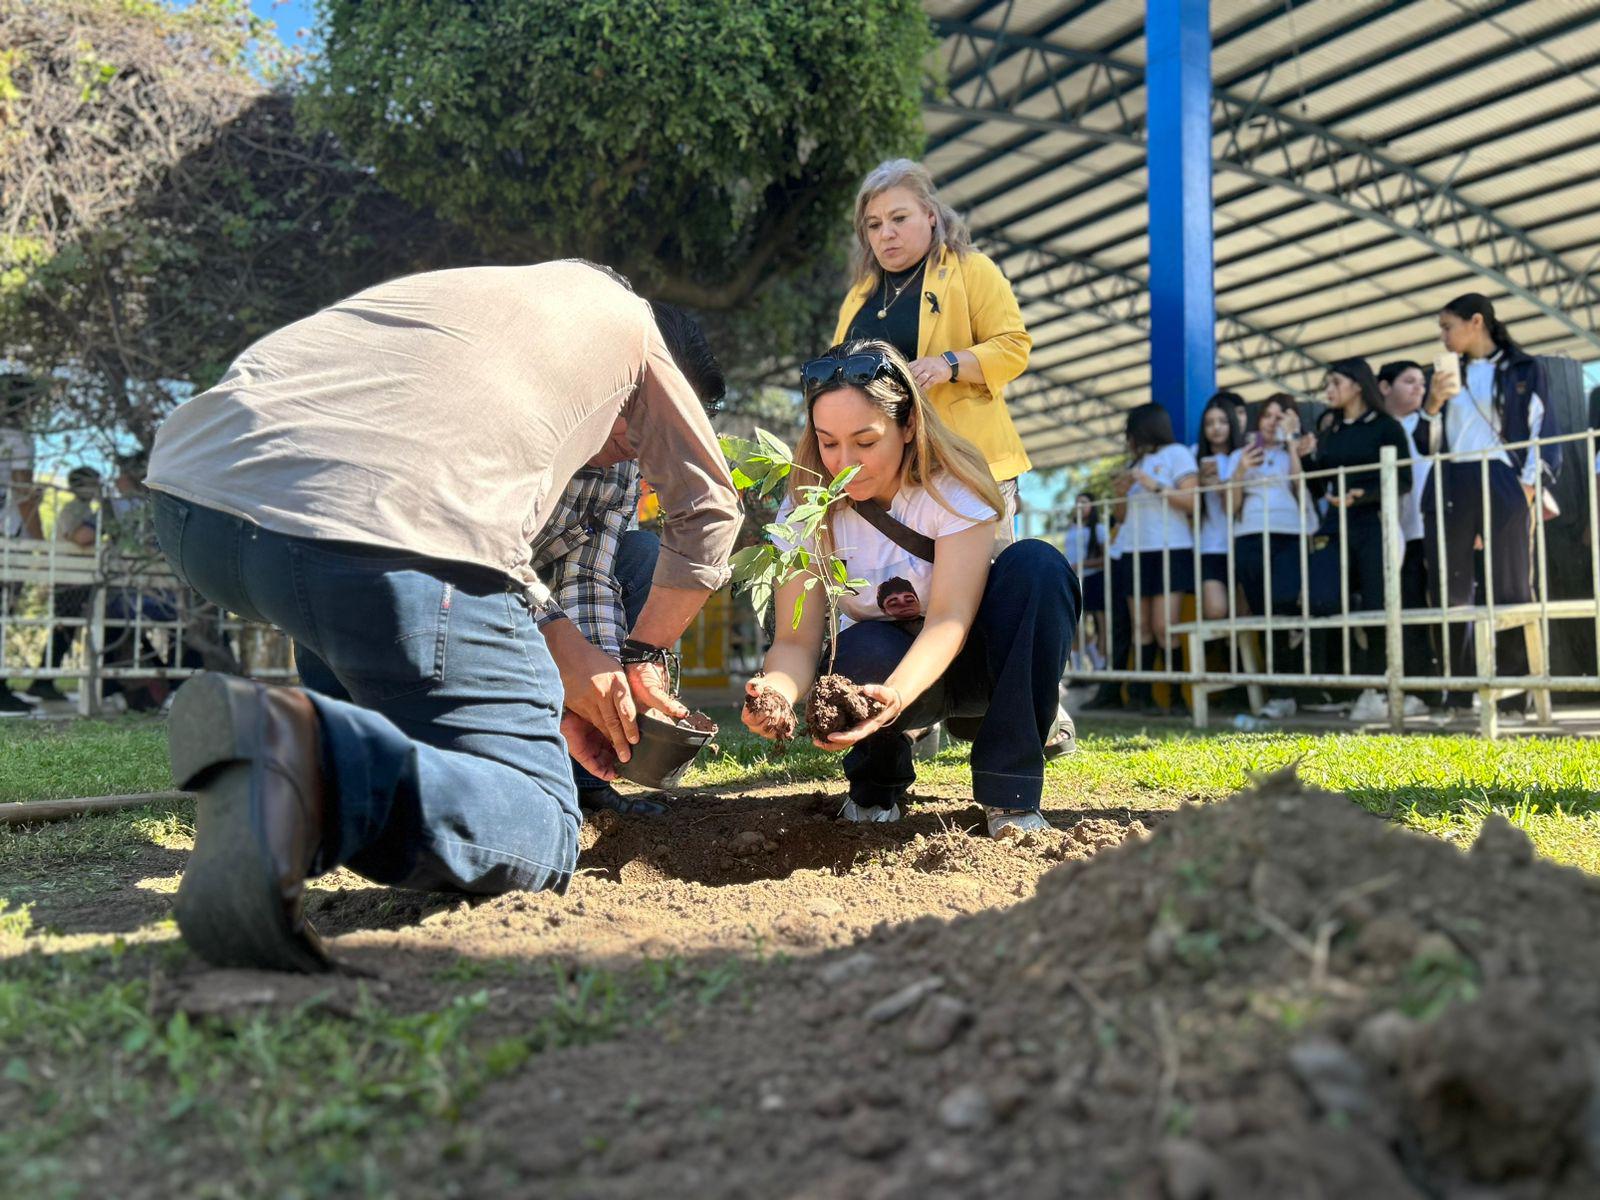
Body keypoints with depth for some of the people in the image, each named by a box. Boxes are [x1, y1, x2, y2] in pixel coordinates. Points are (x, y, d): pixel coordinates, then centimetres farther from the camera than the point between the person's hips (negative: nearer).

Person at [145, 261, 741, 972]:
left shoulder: (478, 294, 41)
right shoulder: (629, 323, 27)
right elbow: (708, 511, 32)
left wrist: (569, 661, 34)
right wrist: (644, 659, 45)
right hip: (382, 530, -7)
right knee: (542, 835, 0)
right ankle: (307, 758, -25)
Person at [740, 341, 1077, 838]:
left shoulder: (953, 486, -21)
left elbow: (950, 617, -32)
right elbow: (796, 638, -20)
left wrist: (895, 696, -52)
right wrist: (776, 690, -45)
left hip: (962, 656, 0)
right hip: (881, 667, 0)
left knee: (1036, 564, -30)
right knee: (864, 650, -38)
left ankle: (1009, 795, -24)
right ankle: (876, 785, -2)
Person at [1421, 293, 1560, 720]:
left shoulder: (1523, 369, 8)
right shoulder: (1448, 374, 19)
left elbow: (1543, 430, 1)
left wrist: (1528, 488, -10)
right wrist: (1432, 406, -1)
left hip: (1501, 485, -4)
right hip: (1450, 489, 4)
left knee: (1510, 593, -5)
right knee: (1449, 594, 0)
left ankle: (1513, 697, -1)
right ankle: (1459, 695, 5)